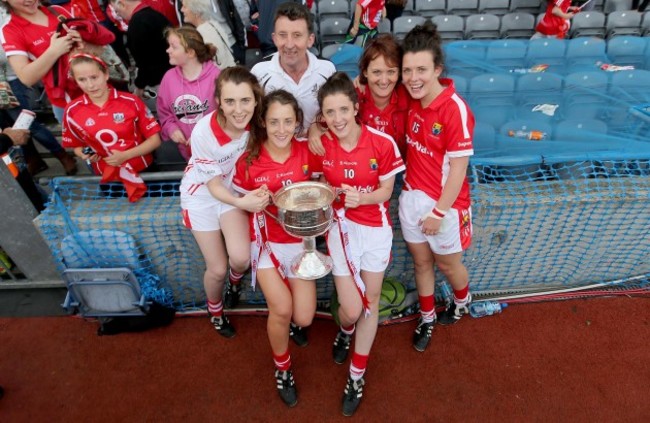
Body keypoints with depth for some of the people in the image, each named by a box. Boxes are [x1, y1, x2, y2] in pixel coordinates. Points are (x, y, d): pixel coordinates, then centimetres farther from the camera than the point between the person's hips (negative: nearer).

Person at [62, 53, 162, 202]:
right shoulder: (72, 111, -4)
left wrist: (125, 155, -18)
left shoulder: (131, 102, -11)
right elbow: (77, 146, 12)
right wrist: (85, 154, -11)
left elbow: (155, 140, -8)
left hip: (143, 170, -2)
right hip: (105, 176, 2)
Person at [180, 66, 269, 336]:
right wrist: (241, 203, -39)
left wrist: (249, 197, -23)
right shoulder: (204, 131, -32)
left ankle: (235, 281, 22)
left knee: (241, 258, -17)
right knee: (217, 269, 2)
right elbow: (213, 184, -21)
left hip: (236, 188, 2)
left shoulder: (256, 122, -23)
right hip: (202, 193, -2)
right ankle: (215, 311, 37)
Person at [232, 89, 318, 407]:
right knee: (282, 308, -17)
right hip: (266, 239, -1)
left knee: (304, 318, -3)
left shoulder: (306, 152, -7)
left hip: (300, 238, 2)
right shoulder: (249, 160, -11)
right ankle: (282, 368, 15)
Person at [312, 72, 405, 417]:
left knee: (371, 302, 12)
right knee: (352, 308, 0)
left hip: (375, 227, 0)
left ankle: (357, 375, 35)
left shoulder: (382, 143, -15)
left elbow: (385, 191, -6)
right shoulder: (319, 146, -10)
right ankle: (345, 331, 42)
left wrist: (361, 198, -25)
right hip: (340, 226, 0)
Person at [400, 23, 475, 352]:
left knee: (447, 263, 18)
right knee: (421, 261, 20)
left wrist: (439, 212, -15)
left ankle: (463, 300, 53)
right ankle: (426, 318, 43)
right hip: (411, 196, 5)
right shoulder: (412, 100, -4)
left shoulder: (455, 109, -23)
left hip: (444, 203, -5)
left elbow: (458, 167, -19)